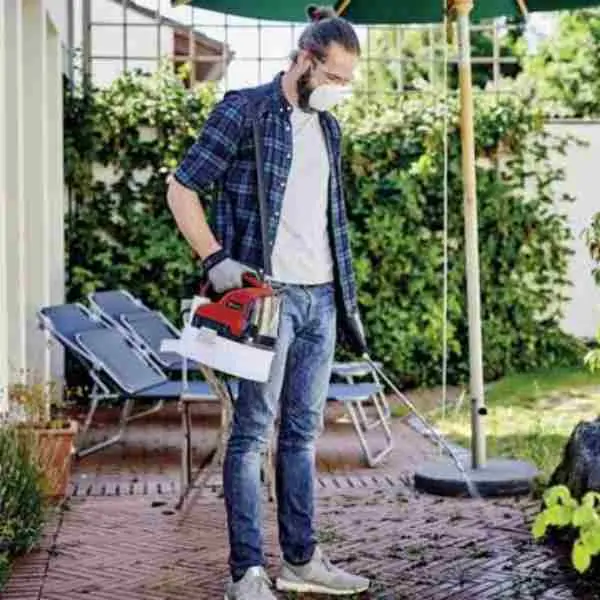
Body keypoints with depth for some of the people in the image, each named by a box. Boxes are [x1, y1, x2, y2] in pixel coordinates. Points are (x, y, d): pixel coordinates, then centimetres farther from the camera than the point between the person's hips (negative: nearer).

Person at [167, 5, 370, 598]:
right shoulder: (243, 111, -6)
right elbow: (181, 188, -6)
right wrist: (215, 259, -16)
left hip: (320, 298, 7)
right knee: (253, 431, -4)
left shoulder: (328, 127, 15)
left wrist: (347, 300, 19)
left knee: (302, 432, 11)